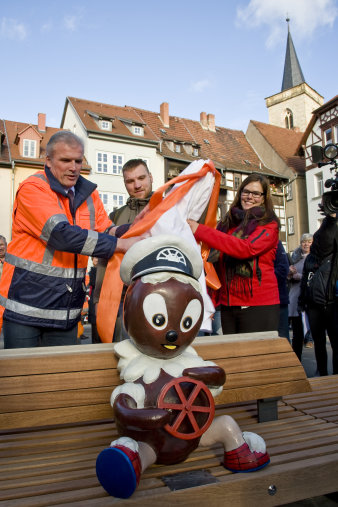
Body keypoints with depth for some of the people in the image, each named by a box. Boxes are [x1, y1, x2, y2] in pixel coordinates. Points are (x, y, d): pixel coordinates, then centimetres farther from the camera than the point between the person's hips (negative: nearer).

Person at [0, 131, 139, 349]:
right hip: (26, 305, -5)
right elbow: (62, 235, -25)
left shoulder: (88, 193, 8)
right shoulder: (32, 188, -12)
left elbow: (106, 230, 3)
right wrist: (122, 244, -28)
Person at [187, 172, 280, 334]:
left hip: (259, 306, -5)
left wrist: (200, 230, -20)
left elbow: (246, 248, -20)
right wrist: (212, 300, 7)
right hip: (228, 305, 5)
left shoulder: (269, 225, -1)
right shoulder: (227, 223, 13)